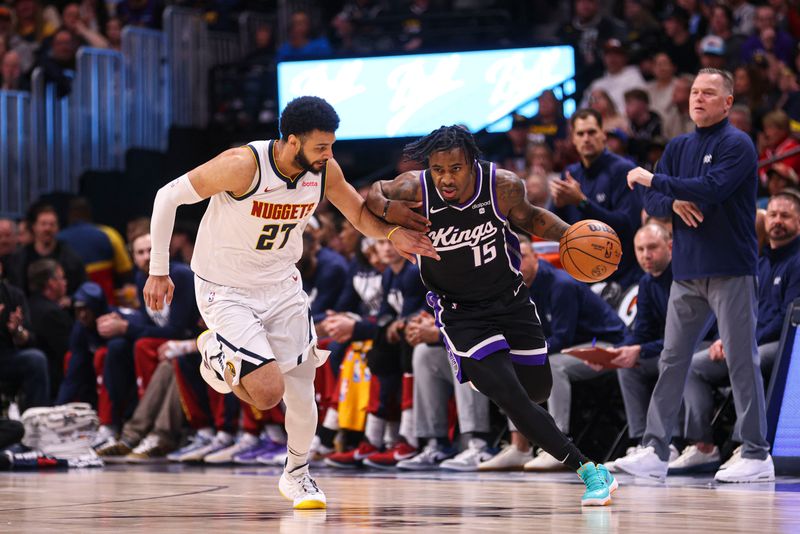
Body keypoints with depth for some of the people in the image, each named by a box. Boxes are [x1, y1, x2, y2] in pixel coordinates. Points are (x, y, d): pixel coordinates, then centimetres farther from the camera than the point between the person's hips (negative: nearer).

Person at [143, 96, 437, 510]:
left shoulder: (325, 171, -12)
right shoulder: (243, 165, -29)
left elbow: (361, 216, 6)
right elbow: (168, 197, -18)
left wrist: (392, 233, -17)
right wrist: (159, 271, -13)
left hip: (282, 285, 5)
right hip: (226, 290, -5)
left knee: (300, 390, 6)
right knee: (268, 392, -16)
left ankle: (297, 474, 32)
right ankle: (216, 353, 15)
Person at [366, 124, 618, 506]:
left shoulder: (504, 186, -18)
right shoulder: (415, 189, -22)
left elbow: (529, 218, 3)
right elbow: (369, 192, -3)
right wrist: (386, 208, -26)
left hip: (510, 299, 2)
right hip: (461, 313, -2)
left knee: (538, 389, 12)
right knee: (511, 398, -15)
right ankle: (587, 470, -4)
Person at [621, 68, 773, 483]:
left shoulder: (737, 145, -7)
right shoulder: (679, 147, 15)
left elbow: (712, 189, -21)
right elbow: (650, 199, 13)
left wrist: (655, 180, -14)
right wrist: (674, 203, -10)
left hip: (731, 271, -7)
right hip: (687, 273, 7)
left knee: (742, 361, -5)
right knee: (672, 360, 5)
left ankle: (757, 456, 0)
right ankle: (654, 452, 7)